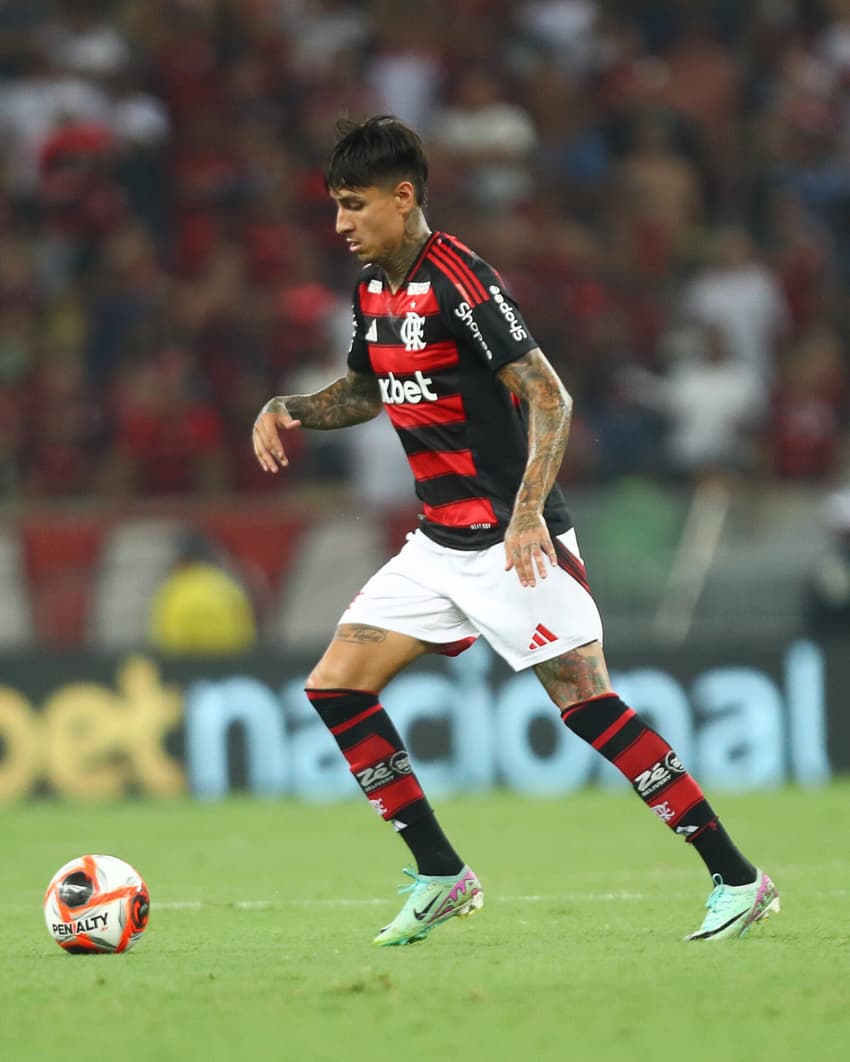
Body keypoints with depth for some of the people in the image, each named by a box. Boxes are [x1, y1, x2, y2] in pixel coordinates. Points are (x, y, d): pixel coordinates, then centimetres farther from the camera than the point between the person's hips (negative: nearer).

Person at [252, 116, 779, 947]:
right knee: (335, 689, 2)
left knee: (587, 706, -13)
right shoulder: (374, 288, 10)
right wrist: (289, 410, 8)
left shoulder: (458, 280, -16)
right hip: (439, 547, 9)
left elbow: (549, 397, -20)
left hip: (512, 543, -9)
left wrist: (527, 511, -30)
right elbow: (366, 392, 27)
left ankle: (737, 879, -6)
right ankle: (441, 878, 9)